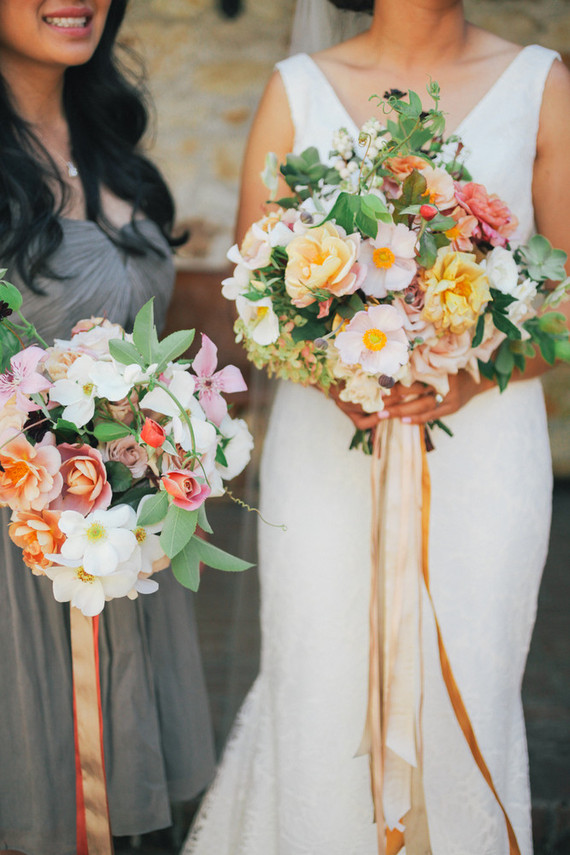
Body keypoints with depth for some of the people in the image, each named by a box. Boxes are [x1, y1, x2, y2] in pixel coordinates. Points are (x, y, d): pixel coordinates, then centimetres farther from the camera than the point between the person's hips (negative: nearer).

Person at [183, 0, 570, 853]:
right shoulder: (298, 89, 4)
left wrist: (476, 376, -15)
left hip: (484, 441, 0)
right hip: (325, 445, 0)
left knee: (462, 697, 5)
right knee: (320, 693, 5)